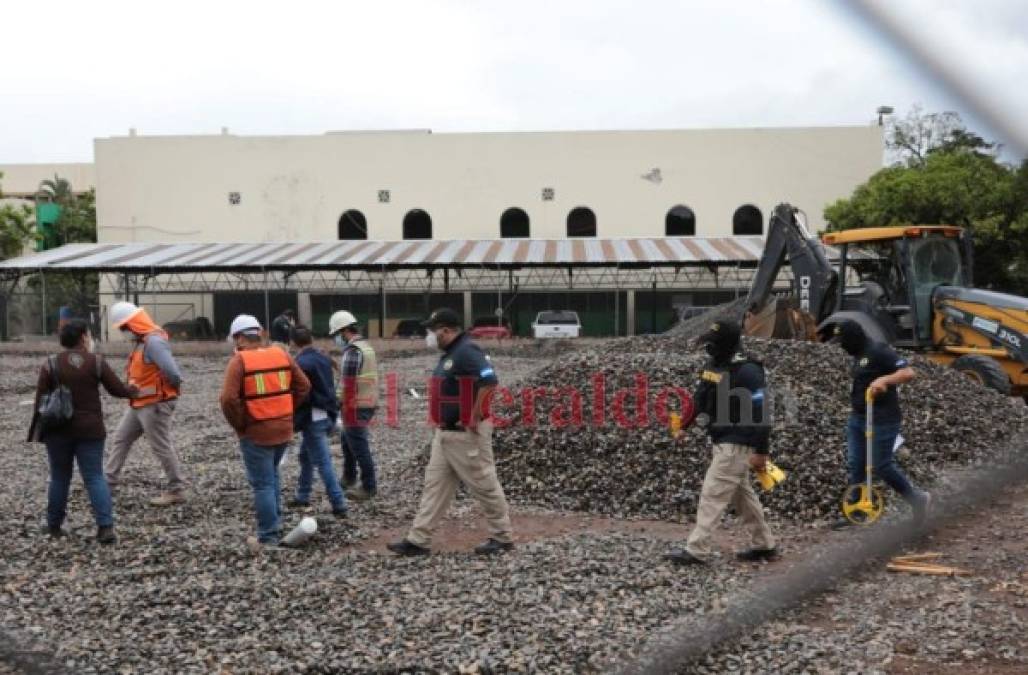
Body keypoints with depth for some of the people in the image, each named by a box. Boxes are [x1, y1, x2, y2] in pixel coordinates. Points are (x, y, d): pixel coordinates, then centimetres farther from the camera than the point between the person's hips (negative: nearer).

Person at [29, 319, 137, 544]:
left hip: (58, 430, 1)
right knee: (95, 477, 1)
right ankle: (106, 526, -10)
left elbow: (41, 400, -2)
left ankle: (54, 525, 25)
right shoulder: (97, 362, -4)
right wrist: (133, 391, 22)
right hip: (90, 430, -1)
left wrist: (38, 430, 6)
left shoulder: (51, 364, -2)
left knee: (60, 478, 15)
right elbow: (118, 390, 1)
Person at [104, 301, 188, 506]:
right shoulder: (141, 341, 11)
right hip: (139, 404, 10)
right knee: (121, 439, 18)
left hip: (155, 404, -10)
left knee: (161, 447, -2)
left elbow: (170, 370, -30)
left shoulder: (154, 341, -22)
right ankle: (109, 480, 29)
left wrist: (174, 386, -12)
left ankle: (177, 490, 7)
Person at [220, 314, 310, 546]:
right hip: (283, 429, 5)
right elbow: (304, 386, 6)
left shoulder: (239, 360, -13)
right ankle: (276, 524, 29)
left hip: (256, 433, -5)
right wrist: (287, 411, 12)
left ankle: (268, 536, 9)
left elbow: (229, 399, -22)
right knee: (272, 475, 25)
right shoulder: (282, 354, 3)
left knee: (262, 483, 4)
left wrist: (239, 424, -8)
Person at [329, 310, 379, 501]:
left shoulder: (352, 351, -18)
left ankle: (369, 487, 4)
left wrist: (348, 415, -20)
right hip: (369, 403, 10)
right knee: (347, 440, 23)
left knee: (359, 446, -2)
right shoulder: (367, 346, 13)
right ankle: (348, 478, 34)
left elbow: (349, 385, -21)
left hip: (357, 407, -10)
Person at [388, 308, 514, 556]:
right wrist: (440, 423, 17)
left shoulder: (466, 351, -19)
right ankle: (418, 540, 14)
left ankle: (502, 537, 15)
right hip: (445, 434, 10)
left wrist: (475, 417, -24)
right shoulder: (450, 353, 13)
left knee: (484, 486, 2)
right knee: (434, 486, 10)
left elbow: (489, 381, -31)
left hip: (466, 435, -10)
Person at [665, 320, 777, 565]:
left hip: (737, 444, -9)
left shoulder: (747, 372, -19)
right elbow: (701, 400, 14)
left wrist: (761, 451, -20)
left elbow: (761, 413, -20)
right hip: (721, 441, 9)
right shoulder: (713, 365, 8)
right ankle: (764, 545, 30)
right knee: (742, 494, 18)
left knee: (712, 494, -8)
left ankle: (697, 550, -3)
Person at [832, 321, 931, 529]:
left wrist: (884, 380, -36)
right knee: (855, 465, 7)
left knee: (881, 466, -2)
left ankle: (917, 498, 17)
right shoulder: (859, 355, 13)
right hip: (857, 418, 9)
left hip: (882, 421, -9)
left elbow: (908, 373, -23)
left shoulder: (880, 351, -15)